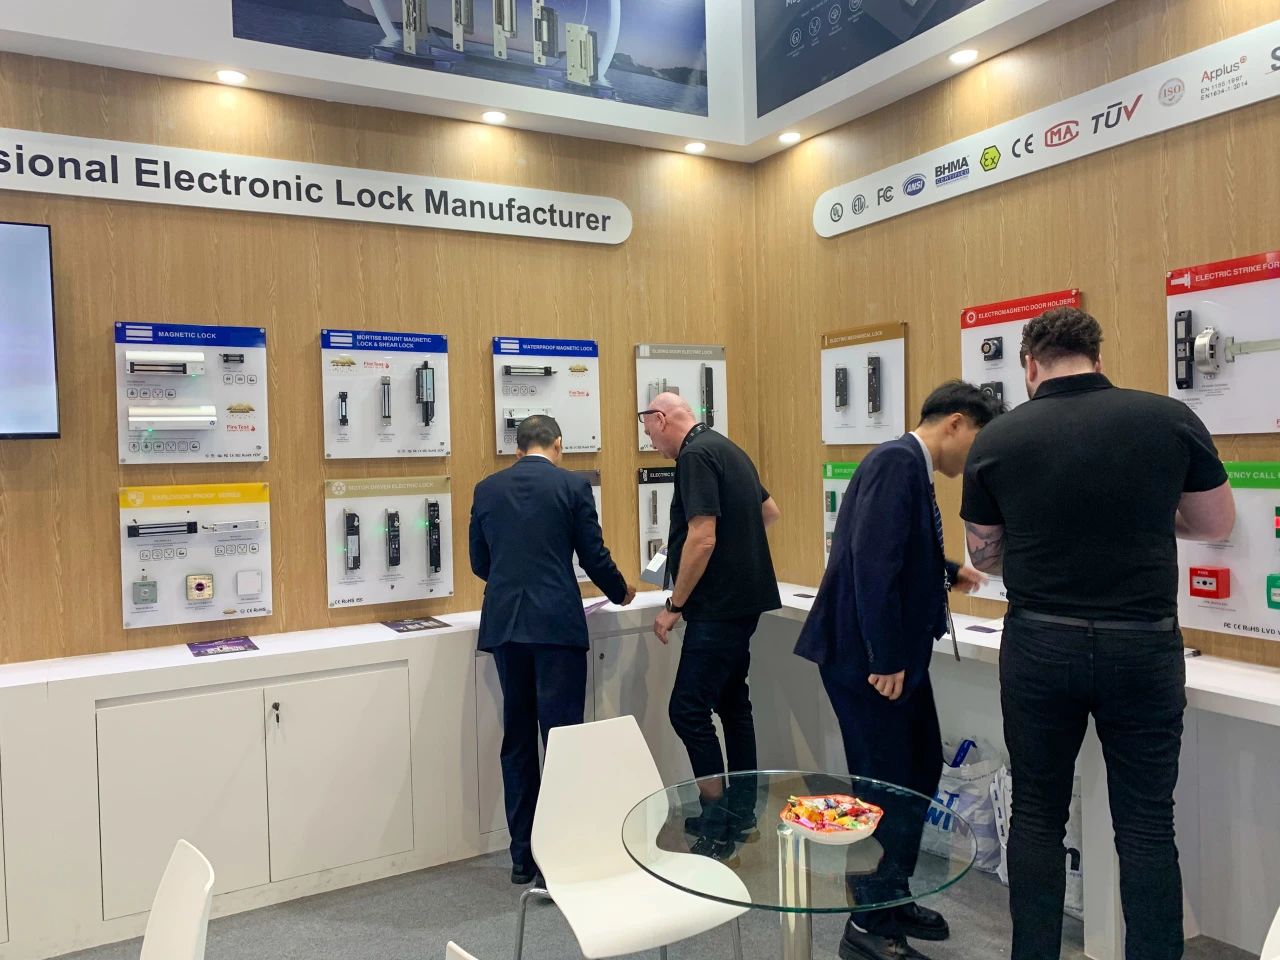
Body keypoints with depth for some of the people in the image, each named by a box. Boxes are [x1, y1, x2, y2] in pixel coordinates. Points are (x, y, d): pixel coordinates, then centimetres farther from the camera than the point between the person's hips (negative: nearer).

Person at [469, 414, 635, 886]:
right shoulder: (572, 485, -2)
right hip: (557, 623, -4)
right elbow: (594, 556, -1)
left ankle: (523, 856, 21)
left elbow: (479, 562, 15)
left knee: (517, 740, 13)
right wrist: (621, 592, 19)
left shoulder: (486, 489, 9)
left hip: (503, 625, 4)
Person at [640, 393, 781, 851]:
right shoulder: (726, 448, 14)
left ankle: (718, 823, 0)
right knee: (732, 702, 16)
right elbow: (770, 512, 25)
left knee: (688, 710, -6)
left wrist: (674, 605, -16)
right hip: (742, 600, 10)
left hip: (718, 606, -10)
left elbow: (702, 538, -23)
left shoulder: (695, 455, -15)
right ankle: (741, 810, 26)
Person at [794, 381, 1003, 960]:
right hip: (866, 656, -10)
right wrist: (885, 660, -24)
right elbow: (872, 563, -26)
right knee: (885, 783, 1)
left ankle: (894, 898, 34)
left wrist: (948, 573, 17)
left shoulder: (911, 466, 13)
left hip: (895, 653, 10)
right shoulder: (897, 461, -18)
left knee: (921, 768, 17)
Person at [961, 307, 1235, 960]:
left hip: (1039, 645, 0)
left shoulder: (995, 440, -5)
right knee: (1146, 825, 12)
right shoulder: (1170, 419, -4)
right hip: (1143, 645, 0)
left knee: (1037, 816, 14)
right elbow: (1217, 523, 10)